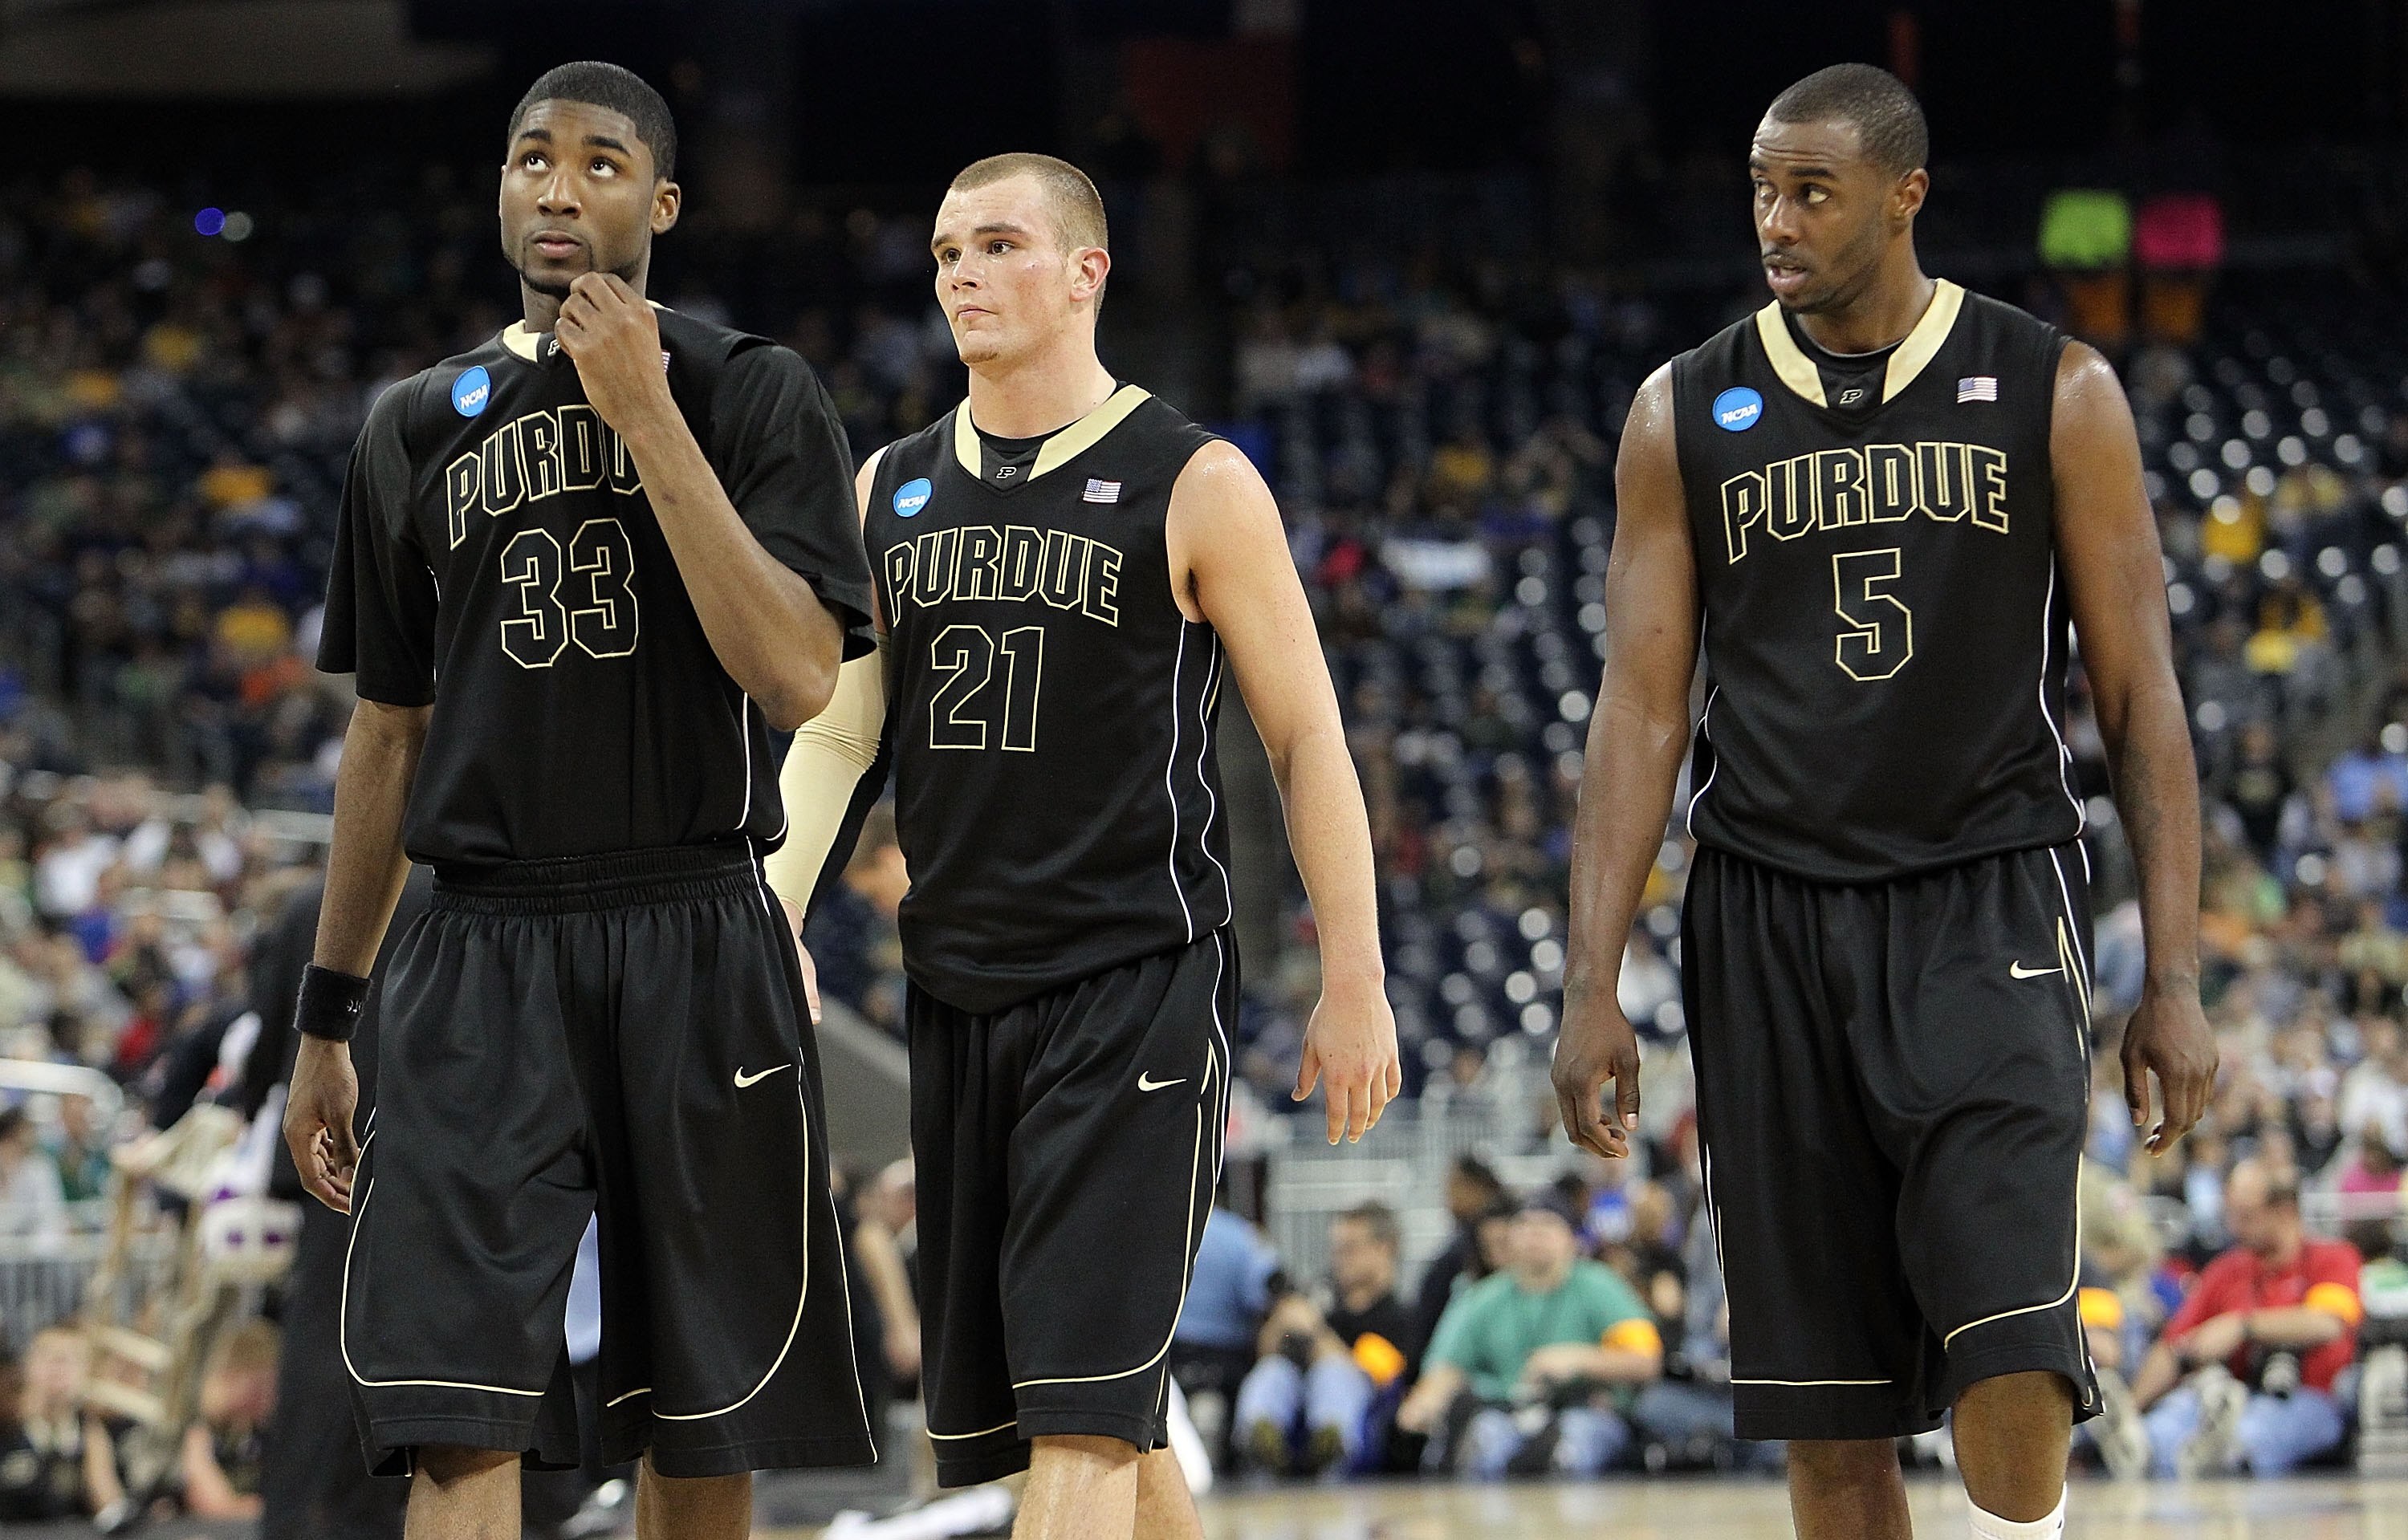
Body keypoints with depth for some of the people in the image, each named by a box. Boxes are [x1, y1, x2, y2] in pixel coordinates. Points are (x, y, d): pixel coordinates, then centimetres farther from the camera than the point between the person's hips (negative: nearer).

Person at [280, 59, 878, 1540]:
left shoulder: (753, 397, 1)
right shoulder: (418, 427, 13)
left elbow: (798, 678, -13)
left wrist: (646, 416, -15)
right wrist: (327, 1016, 16)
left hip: (696, 955, -2)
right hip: (485, 957, 2)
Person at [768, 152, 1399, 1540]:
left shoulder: (1195, 486, -3)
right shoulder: (893, 490, 11)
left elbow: (1307, 736, -2)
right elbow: (834, 733, 10)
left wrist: (1354, 987, -6)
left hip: (1137, 985, -6)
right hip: (958, 994, 6)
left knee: (1081, 1413, -14)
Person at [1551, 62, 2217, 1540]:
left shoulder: (2054, 394, 2)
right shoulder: (1688, 414, 7)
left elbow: (2141, 695, 2)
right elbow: (1642, 708, 6)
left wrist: (2176, 980, -4)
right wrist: (1594, 987, -1)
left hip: (1987, 912, -2)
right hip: (1770, 921, 2)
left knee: (2009, 1352, -18)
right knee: (1830, 1410, 3)